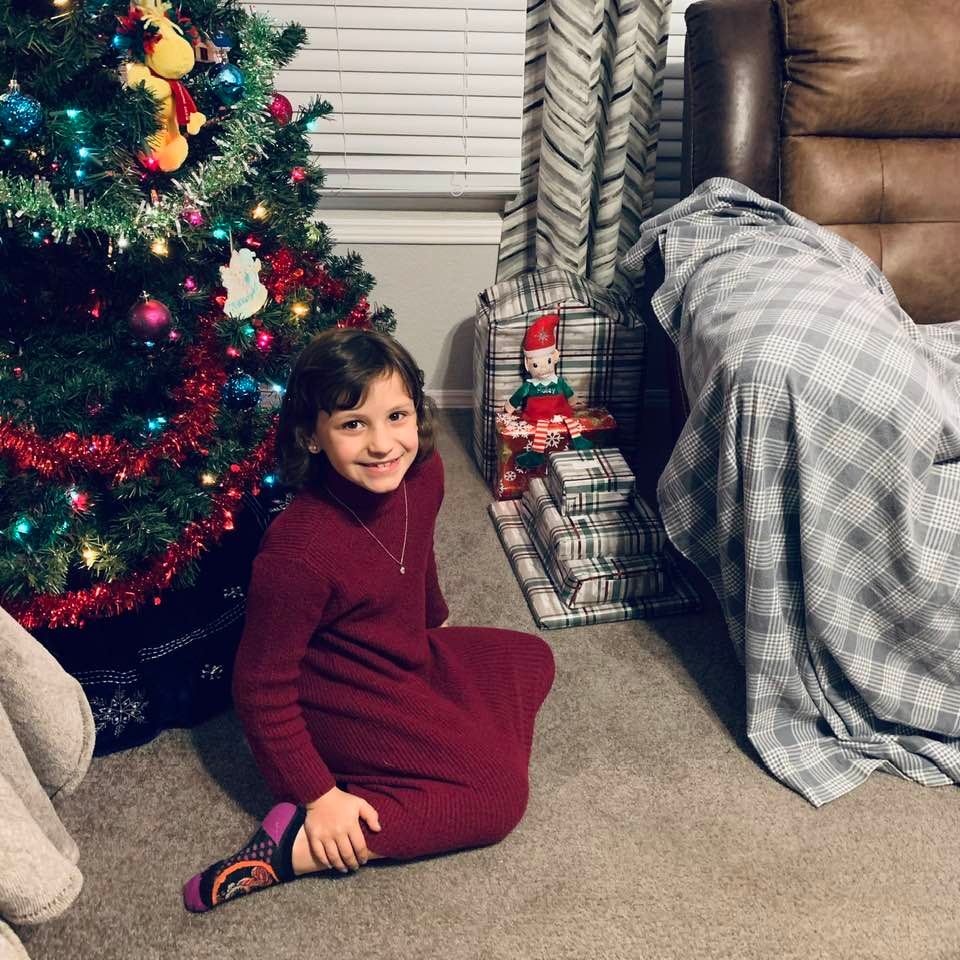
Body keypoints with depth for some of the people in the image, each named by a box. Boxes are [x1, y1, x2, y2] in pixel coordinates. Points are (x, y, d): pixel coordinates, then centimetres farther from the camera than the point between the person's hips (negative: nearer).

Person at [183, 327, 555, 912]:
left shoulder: (424, 474, -15)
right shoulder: (299, 551, -35)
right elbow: (261, 686, -23)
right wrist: (318, 795, -20)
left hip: (412, 656, 9)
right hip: (343, 704, -8)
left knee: (532, 660, 21)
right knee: (500, 795, -10)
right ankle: (296, 845, -10)